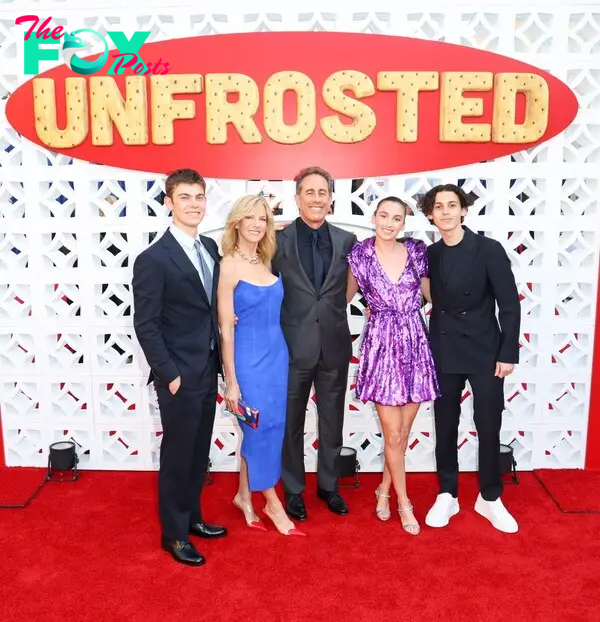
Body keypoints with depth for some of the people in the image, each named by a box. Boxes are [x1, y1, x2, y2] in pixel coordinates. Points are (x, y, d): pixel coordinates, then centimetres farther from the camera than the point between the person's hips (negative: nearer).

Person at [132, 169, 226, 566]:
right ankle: (174, 534, 26)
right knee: (178, 455, 8)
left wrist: (217, 360, 7)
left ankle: (192, 517, 38)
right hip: (180, 375, -7)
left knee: (199, 452, 19)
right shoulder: (154, 259, -16)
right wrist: (169, 373, -16)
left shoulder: (211, 248, 6)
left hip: (208, 370, 7)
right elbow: (145, 324, -16)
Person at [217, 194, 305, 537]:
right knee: (262, 429, 5)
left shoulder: (266, 262, 7)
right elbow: (226, 328, -12)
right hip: (249, 358, -6)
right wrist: (231, 381, -12)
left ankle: (245, 496, 32)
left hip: (276, 355, 7)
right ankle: (273, 502, 23)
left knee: (265, 429, 14)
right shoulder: (229, 265, -12)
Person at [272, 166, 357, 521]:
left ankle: (329, 485, 35)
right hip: (294, 345, -2)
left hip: (335, 345, 3)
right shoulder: (279, 240, -5)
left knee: (332, 422, 15)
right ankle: (294, 490, 31)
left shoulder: (347, 241, 2)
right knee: (292, 422, 12)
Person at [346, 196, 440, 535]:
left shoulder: (416, 250, 2)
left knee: (403, 430, 11)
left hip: (415, 343, 2)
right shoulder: (360, 254, -1)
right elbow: (346, 294, 12)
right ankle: (404, 502, 22)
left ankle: (384, 488, 34)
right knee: (393, 432, 2)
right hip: (381, 345, -2)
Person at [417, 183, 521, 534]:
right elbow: (434, 303, 4)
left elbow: (510, 304, -8)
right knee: (445, 427, 10)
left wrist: (508, 353, -10)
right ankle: (447, 496, 26)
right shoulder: (431, 255, 2)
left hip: (485, 351, -2)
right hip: (444, 353, 3)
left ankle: (490, 499, 24)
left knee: (489, 427, 5)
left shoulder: (489, 249, -8)